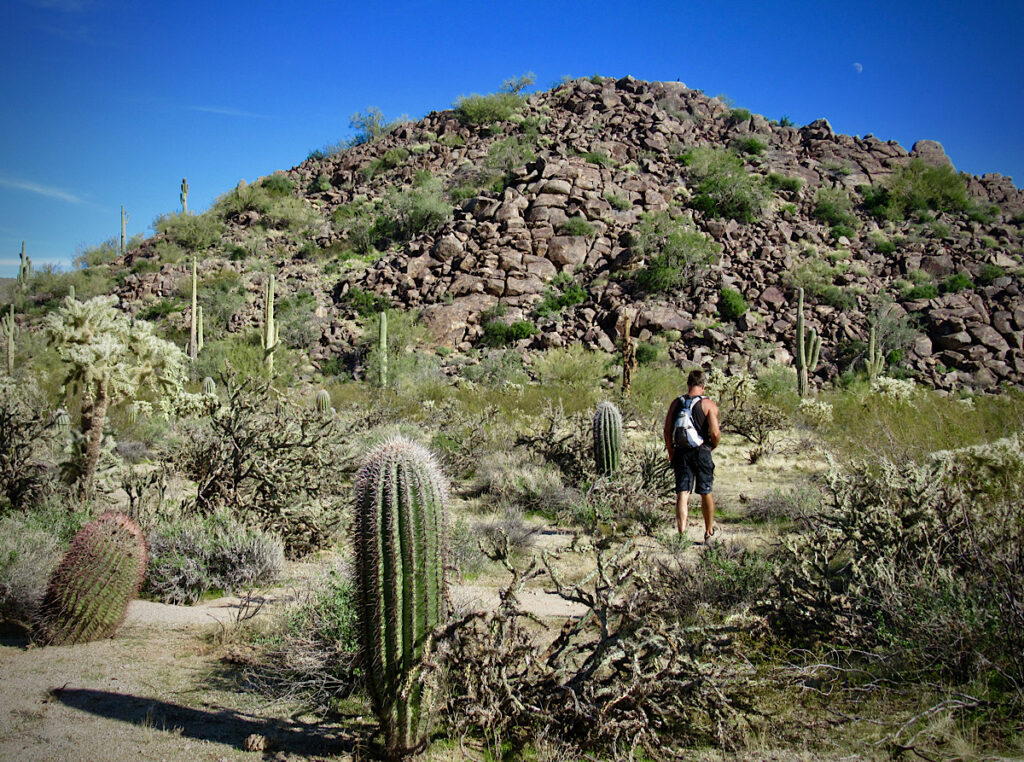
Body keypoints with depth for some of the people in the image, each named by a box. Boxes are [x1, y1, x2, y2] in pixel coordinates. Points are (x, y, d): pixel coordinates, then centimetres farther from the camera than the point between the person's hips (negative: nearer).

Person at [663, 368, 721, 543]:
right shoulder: (709, 404, -8)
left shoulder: (676, 403, 3)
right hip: (701, 452, -2)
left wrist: (671, 453, 14)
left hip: (680, 452, 2)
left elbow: (667, 431, 3)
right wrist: (713, 445, 5)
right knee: (705, 493, 13)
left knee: (682, 494, 1)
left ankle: (682, 532, -11)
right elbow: (715, 433, -15)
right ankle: (709, 532, 28)